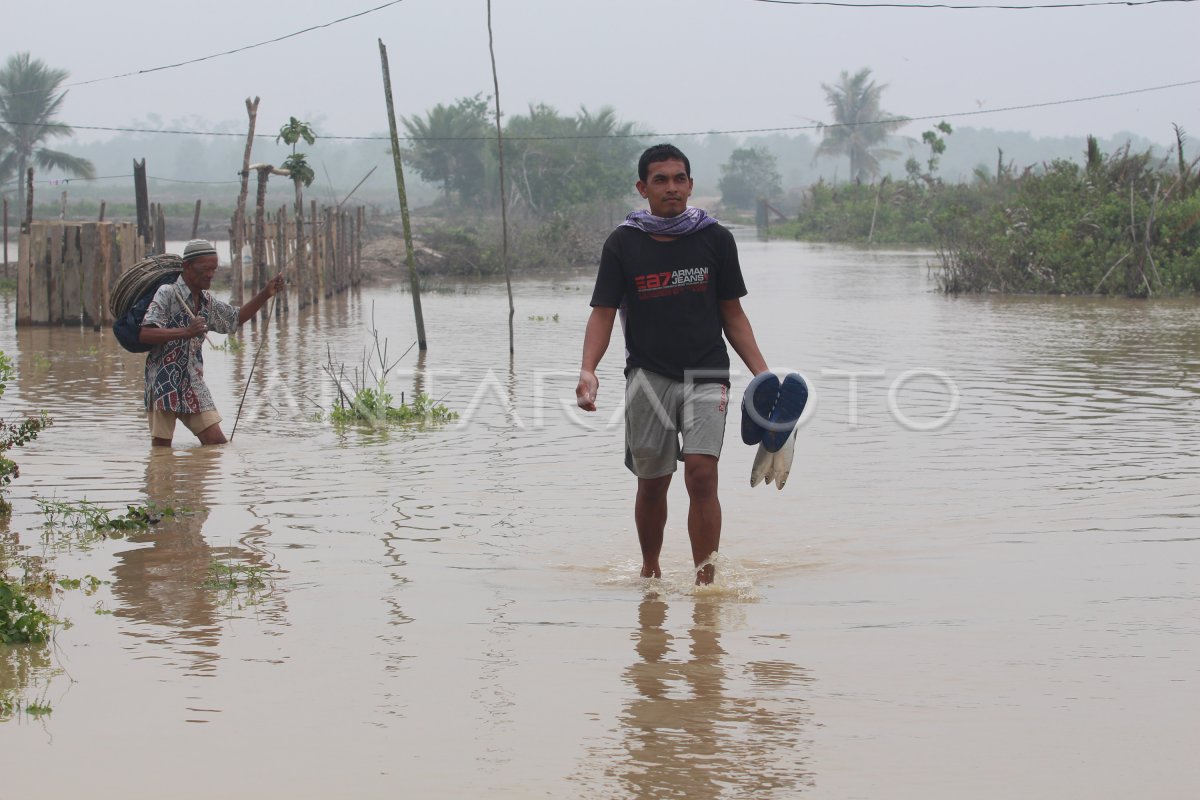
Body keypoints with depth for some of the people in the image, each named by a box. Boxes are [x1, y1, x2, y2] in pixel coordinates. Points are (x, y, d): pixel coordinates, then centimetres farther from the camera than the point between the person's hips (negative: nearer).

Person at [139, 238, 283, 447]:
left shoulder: (207, 301, 11)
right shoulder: (167, 293, -11)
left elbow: (236, 318, 26)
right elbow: (145, 334, -21)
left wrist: (265, 294, 14)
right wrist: (185, 332, -29)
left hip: (192, 383, 7)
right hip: (163, 381, -7)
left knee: (216, 442, -1)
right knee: (162, 447, -3)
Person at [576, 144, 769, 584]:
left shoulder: (715, 239, 4)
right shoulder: (623, 243, 1)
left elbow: (732, 314, 9)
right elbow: (603, 313, -1)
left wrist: (761, 372, 0)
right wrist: (588, 370, -17)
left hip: (706, 375, -1)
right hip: (648, 376, 1)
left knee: (701, 473, -16)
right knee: (652, 482, 9)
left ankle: (705, 581, -15)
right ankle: (650, 571, 31)